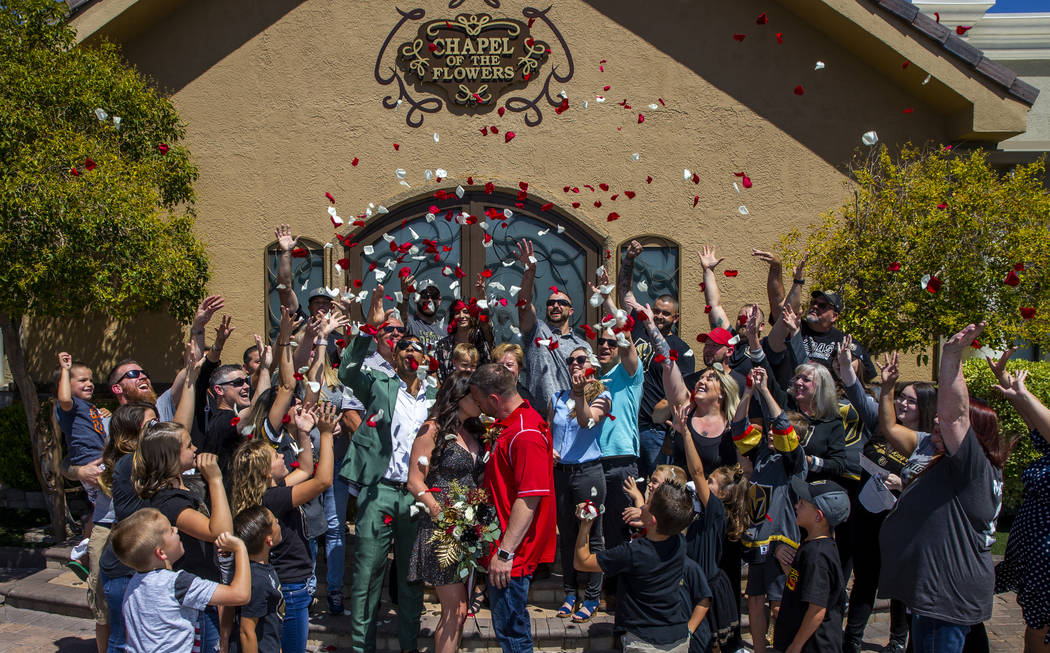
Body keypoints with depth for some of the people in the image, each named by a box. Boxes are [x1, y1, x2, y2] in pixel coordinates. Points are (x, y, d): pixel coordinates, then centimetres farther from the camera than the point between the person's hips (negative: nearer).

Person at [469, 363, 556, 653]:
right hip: (503, 544, 10)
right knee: (509, 621, 19)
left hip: (512, 552, -10)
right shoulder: (506, 424, 11)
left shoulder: (526, 435, -22)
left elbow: (529, 497, -25)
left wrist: (505, 552, -25)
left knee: (509, 627, -3)